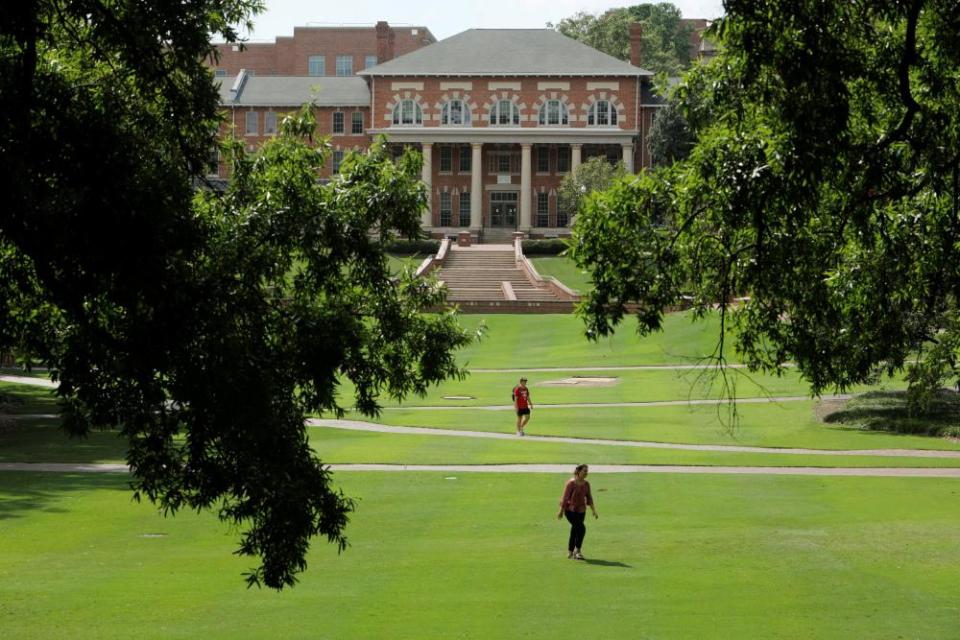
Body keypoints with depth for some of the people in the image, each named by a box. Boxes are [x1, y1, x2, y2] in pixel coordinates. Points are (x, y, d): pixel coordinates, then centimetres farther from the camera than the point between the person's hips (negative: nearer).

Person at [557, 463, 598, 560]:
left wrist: (593, 511, 7)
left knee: (575, 531, 11)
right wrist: (561, 511, -12)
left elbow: (589, 498, 11)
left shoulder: (586, 484, 5)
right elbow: (565, 497, -13)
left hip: (581, 511, 6)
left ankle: (570, 552, 23)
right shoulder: (571, 483, -14)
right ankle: (577, 550, -7)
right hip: (570, 510, -6)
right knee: (581, 528, -18)